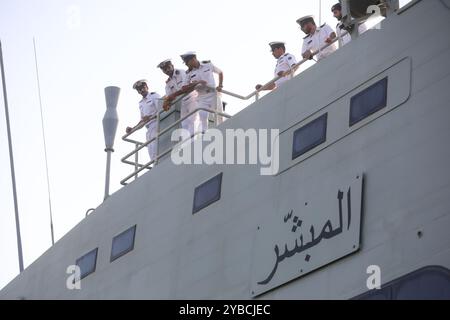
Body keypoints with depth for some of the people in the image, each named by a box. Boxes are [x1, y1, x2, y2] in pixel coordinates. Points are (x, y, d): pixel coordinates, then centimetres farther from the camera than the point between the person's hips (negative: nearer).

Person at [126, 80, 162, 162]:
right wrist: (132, 129, 15)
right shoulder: (141, 103, 25)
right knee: (152, 155, -5)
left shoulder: (154, 96, 6)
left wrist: (150, 117, -21)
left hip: (156, 124, -7)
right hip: (149, 129, 7)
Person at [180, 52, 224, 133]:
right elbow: (184, 89, -6)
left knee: (220, 118, 8)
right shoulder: (189, 73, 0)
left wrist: (220, 85, 1)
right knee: (203, 119, -14)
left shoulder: (208, 64, -1)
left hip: (214, 94, 0)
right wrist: (197, 82, -17)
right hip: (202, 98, 0)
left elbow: (220, 72, 13)